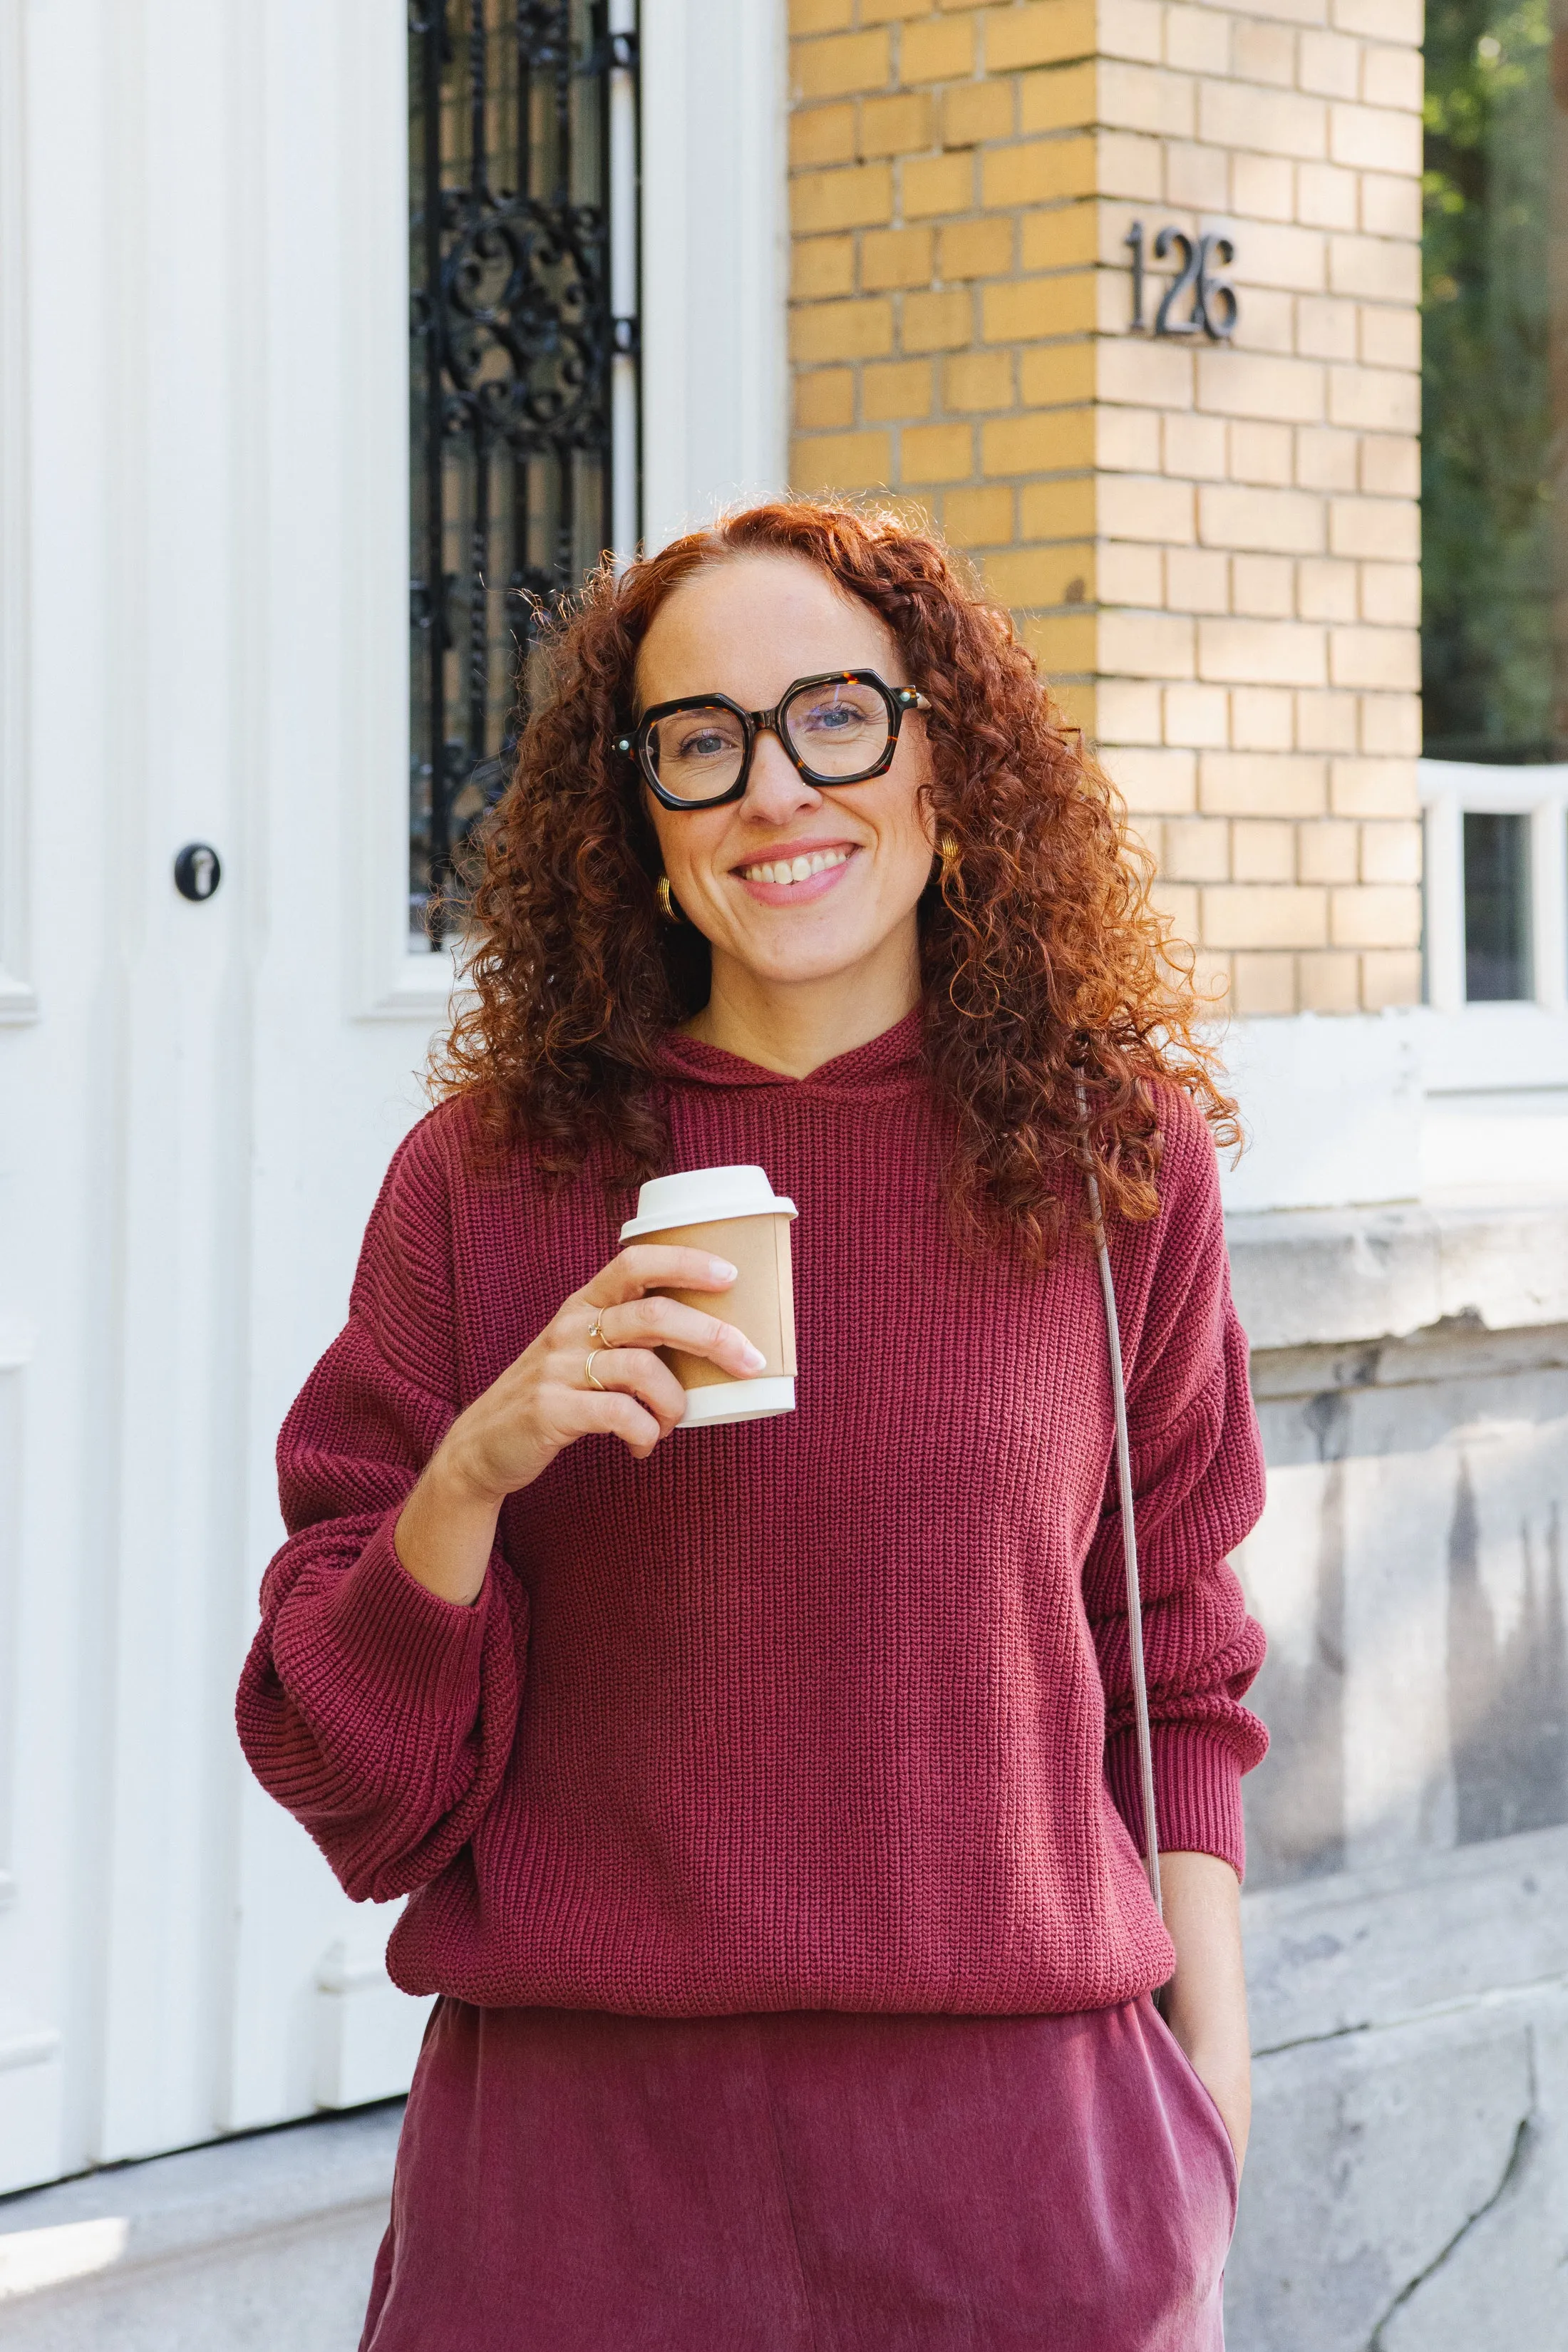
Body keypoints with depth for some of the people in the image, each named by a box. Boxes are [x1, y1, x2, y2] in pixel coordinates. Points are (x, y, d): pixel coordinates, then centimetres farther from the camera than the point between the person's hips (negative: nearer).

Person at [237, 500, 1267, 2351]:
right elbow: (348, 1761, 1)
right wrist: (470, 1476, -15)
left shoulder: (1110, 1156, 2)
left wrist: (1210, 2116, 7)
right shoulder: (489, 1175, -1)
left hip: (1014, 2139, 1)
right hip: (580, 2129, 0)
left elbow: (1173, 1676, 11)